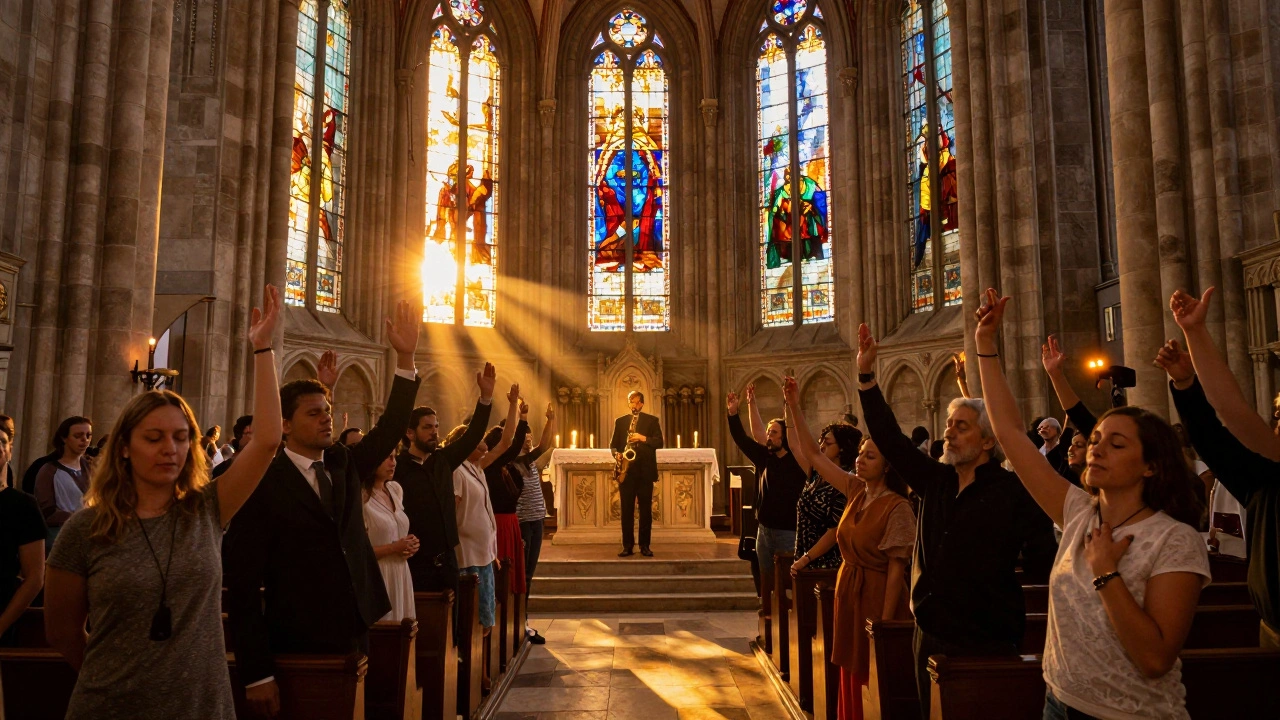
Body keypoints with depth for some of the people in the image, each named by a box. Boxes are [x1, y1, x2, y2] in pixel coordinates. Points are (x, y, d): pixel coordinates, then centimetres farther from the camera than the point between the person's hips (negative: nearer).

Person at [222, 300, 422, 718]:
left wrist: (406, 358, -14)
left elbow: (390, 430, -3)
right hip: (299, 649, -6)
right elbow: (242, 581, -14)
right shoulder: (262, 483, -12)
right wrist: (256, 674, -16)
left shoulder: (344, 465, 6)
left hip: (356, 637, 6)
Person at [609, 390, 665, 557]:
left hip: (645, 470, -1)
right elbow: (613, 444, 12)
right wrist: (616, 454, -9)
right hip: (626, 470, 1)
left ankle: (644, 546, 7)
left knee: (646, 509, 0)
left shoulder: (652, 420, 8)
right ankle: (627, 546, 6)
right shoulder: (620, 421, 14)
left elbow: (659, 443, -1)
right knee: (626, 509, 1)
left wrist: (643, 438, -15)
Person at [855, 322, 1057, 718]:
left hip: (985, 645, -6)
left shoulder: (1017, 492, -10)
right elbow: (889, 438, 2)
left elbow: (1041, 565, -10)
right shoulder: (935, 480, 4)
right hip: (930, 635, 6)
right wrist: (866, 375, -2)